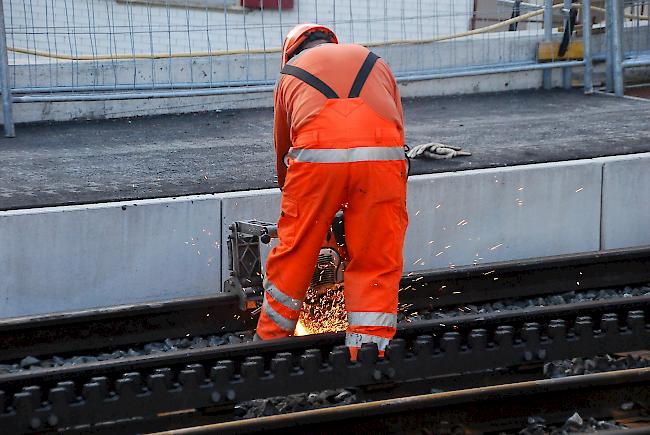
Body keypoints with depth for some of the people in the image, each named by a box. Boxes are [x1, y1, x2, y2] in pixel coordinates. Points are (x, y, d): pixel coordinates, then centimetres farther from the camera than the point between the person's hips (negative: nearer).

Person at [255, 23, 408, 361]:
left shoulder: (291, 73, 30)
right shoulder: (374, 63, 32)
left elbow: (283, 151, 31)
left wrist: (293, 204, 45)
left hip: (317, 156, 0)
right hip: (381, 155, 1)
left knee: (292, 258, 14)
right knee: (377, 267, 8)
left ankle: (268, 345, 26)